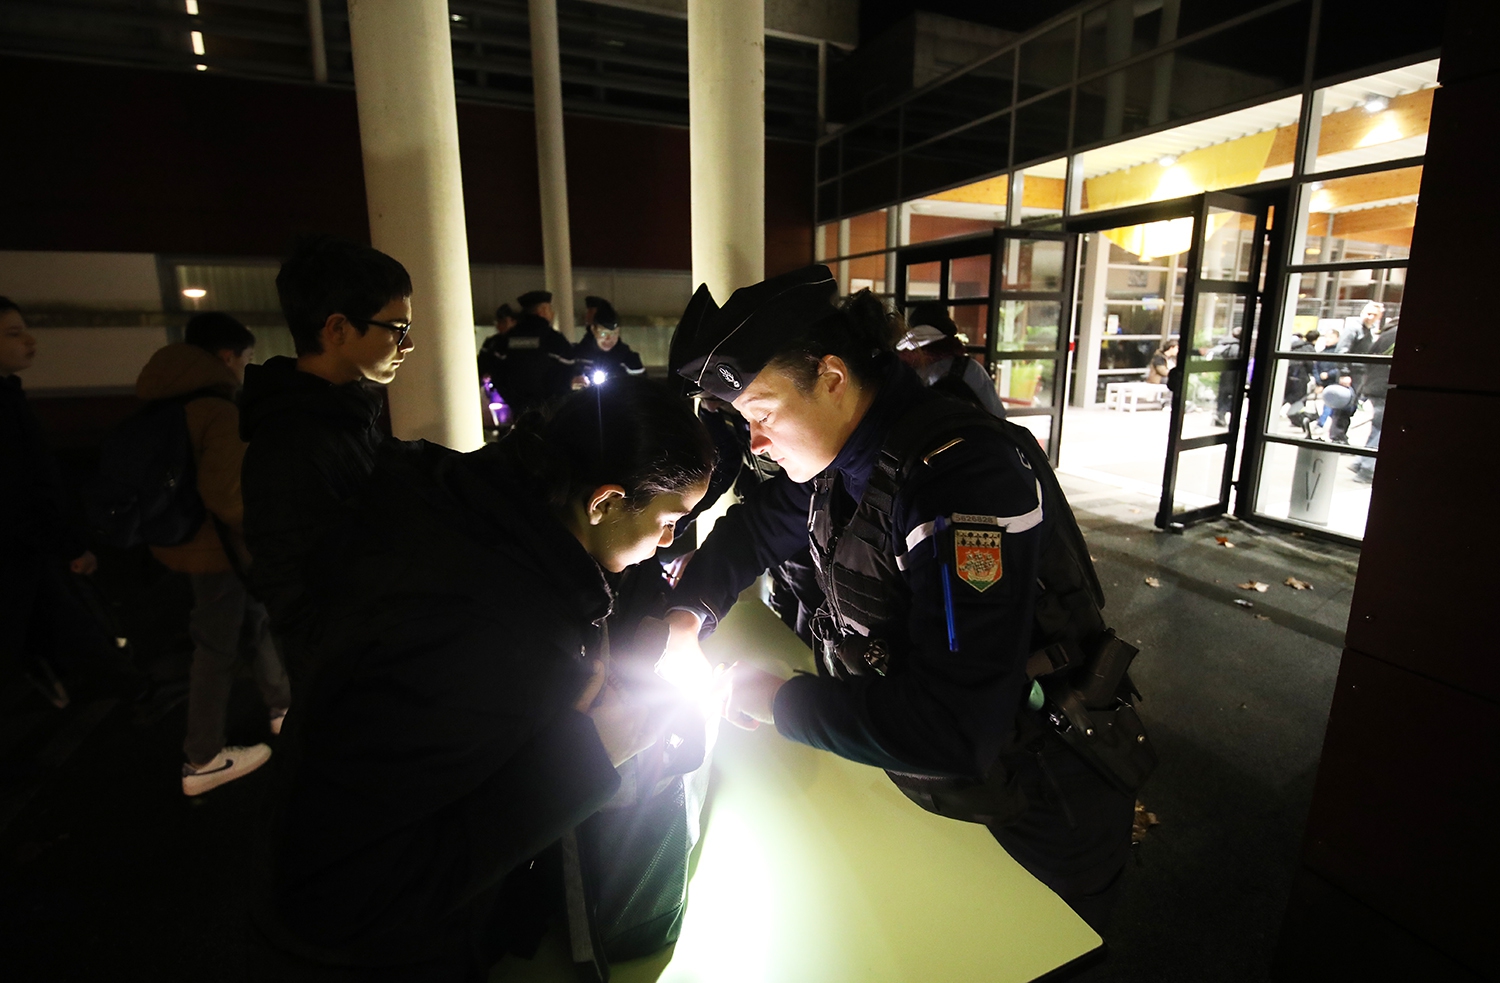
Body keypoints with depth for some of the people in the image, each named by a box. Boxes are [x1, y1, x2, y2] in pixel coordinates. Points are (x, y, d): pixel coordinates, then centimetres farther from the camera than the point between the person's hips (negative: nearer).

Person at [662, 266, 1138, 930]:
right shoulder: (837, 454, -7)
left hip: (1037, 827, -7)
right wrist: (689, 612, -10)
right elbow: (756, 525, 8)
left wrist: (780, 701, -27)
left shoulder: (964, 474, -34)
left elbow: (956, 730, -39)